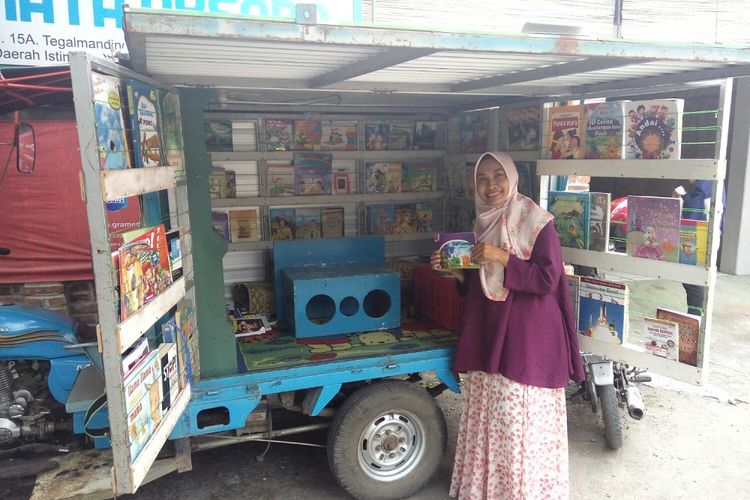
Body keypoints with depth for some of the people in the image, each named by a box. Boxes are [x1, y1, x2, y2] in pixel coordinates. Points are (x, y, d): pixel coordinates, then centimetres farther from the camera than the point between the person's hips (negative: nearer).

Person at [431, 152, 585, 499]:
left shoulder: (537, 223, -9)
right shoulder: (482, 225, 11)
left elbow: (547, 279, -16)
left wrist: (503, 257, -21)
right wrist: (456, 271, -1)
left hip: (528, 336, -6)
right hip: (489, 333, 6)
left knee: (522, 417, 1)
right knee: (488, 412, 14)